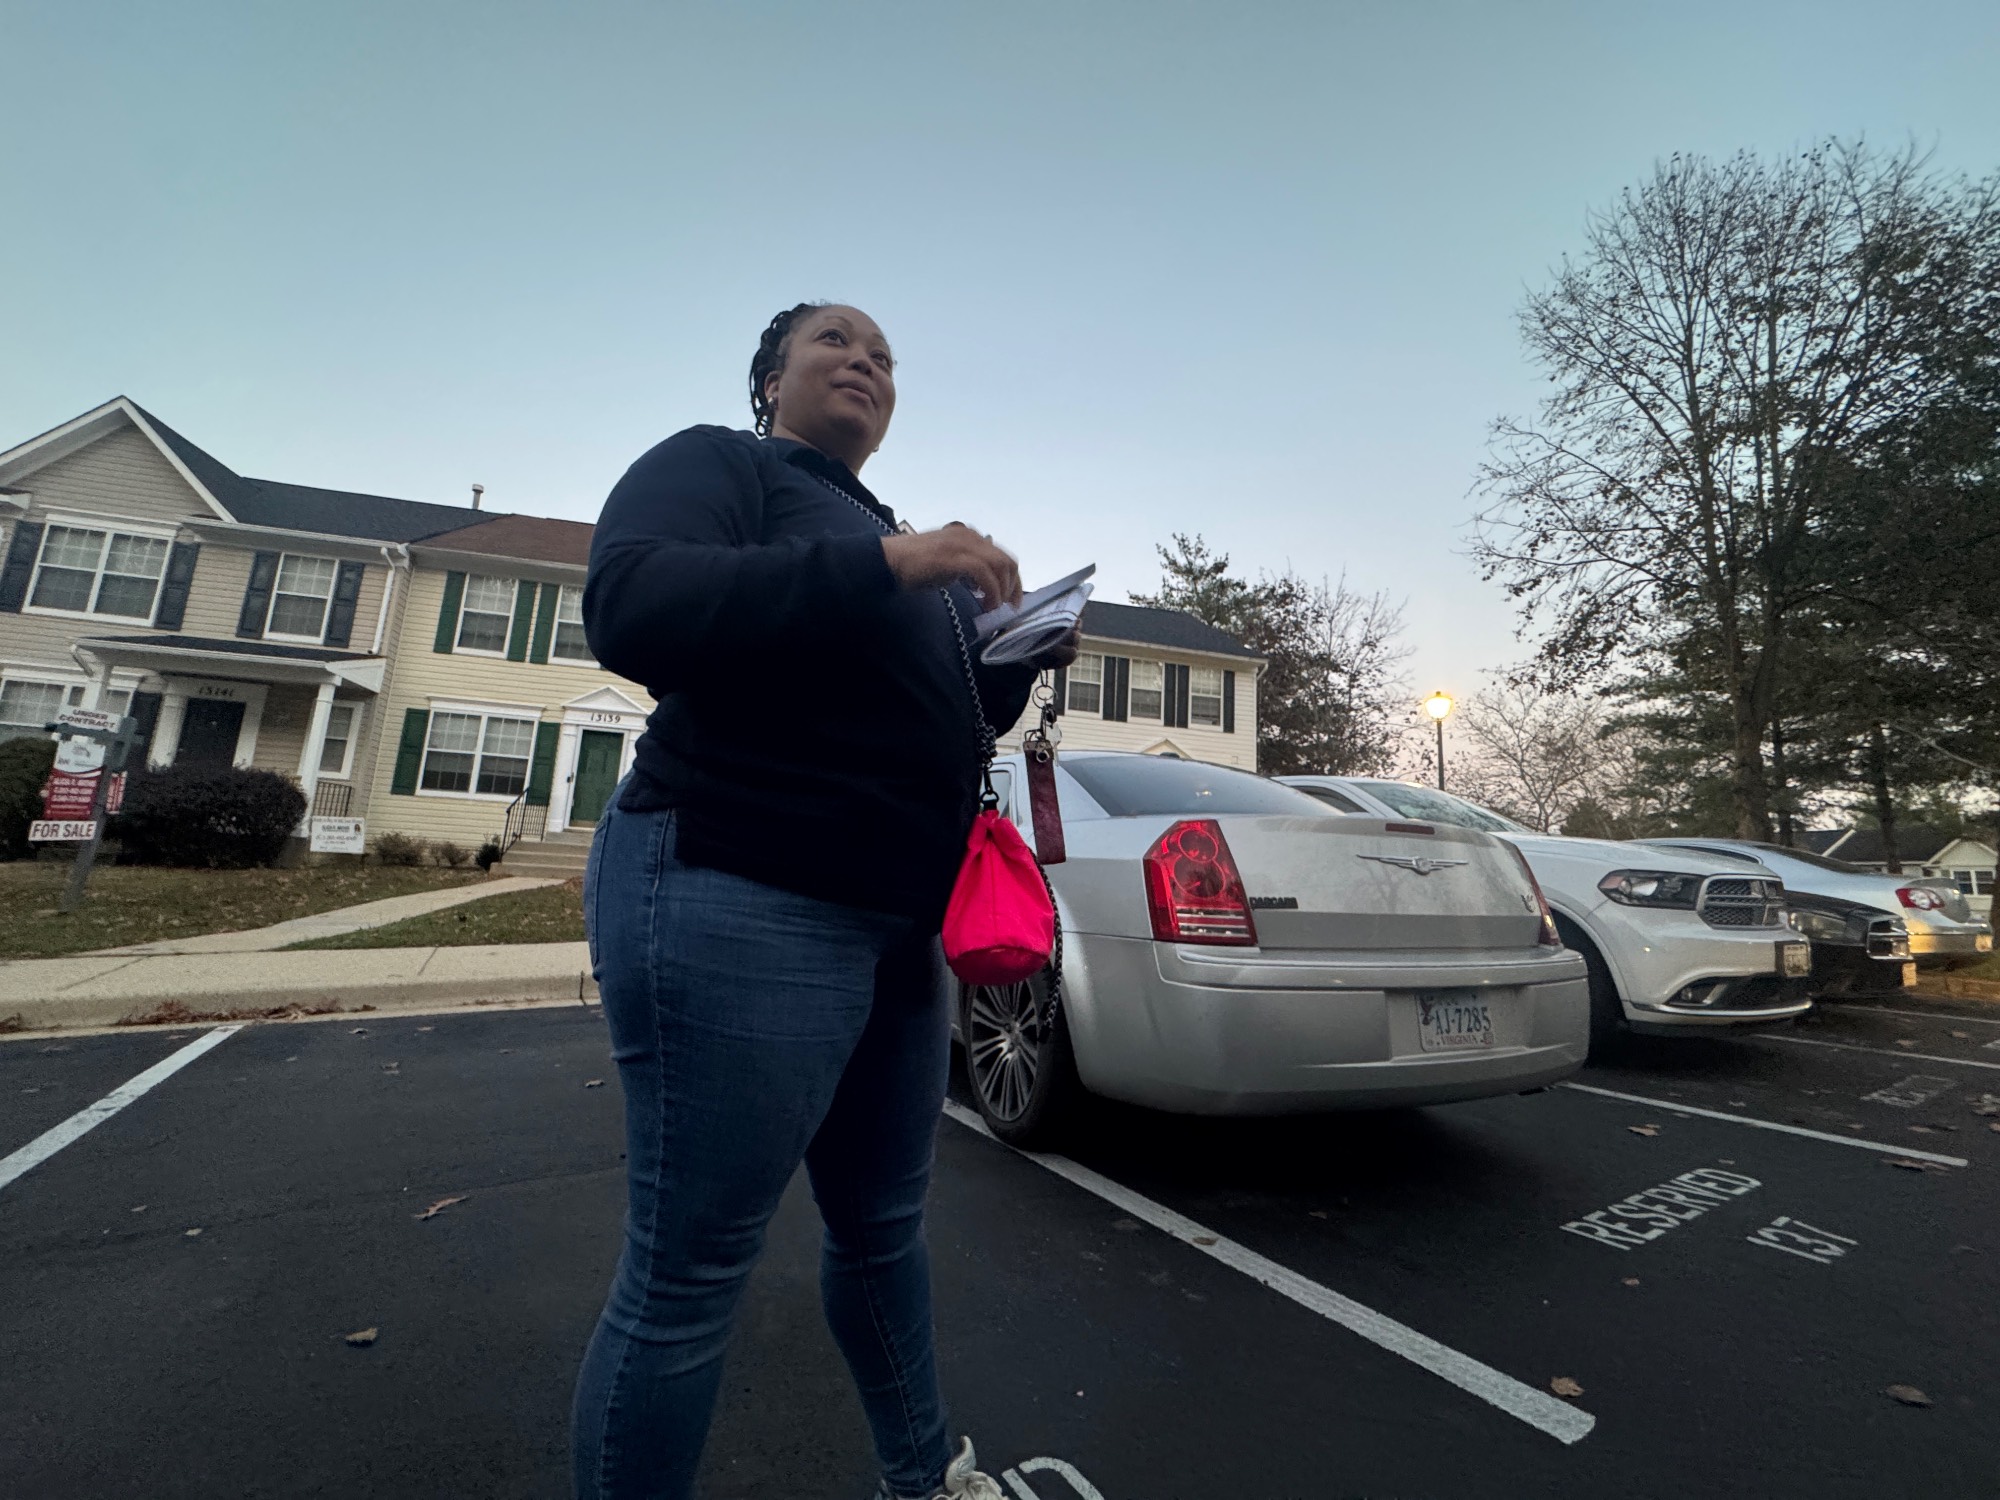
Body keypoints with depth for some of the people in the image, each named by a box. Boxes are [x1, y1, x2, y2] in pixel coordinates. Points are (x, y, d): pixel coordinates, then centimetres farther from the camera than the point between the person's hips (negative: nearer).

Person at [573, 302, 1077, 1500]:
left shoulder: (885, 535, 24)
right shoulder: (717, 463, 3)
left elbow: (938, 725, 23)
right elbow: (631, 608, -18)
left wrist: (1027, 658, 5)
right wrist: (886, 563, -23)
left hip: (896, 927, 8)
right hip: (739, 905, -8)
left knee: (885, 1228, 20)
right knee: (688, 1277, 3)